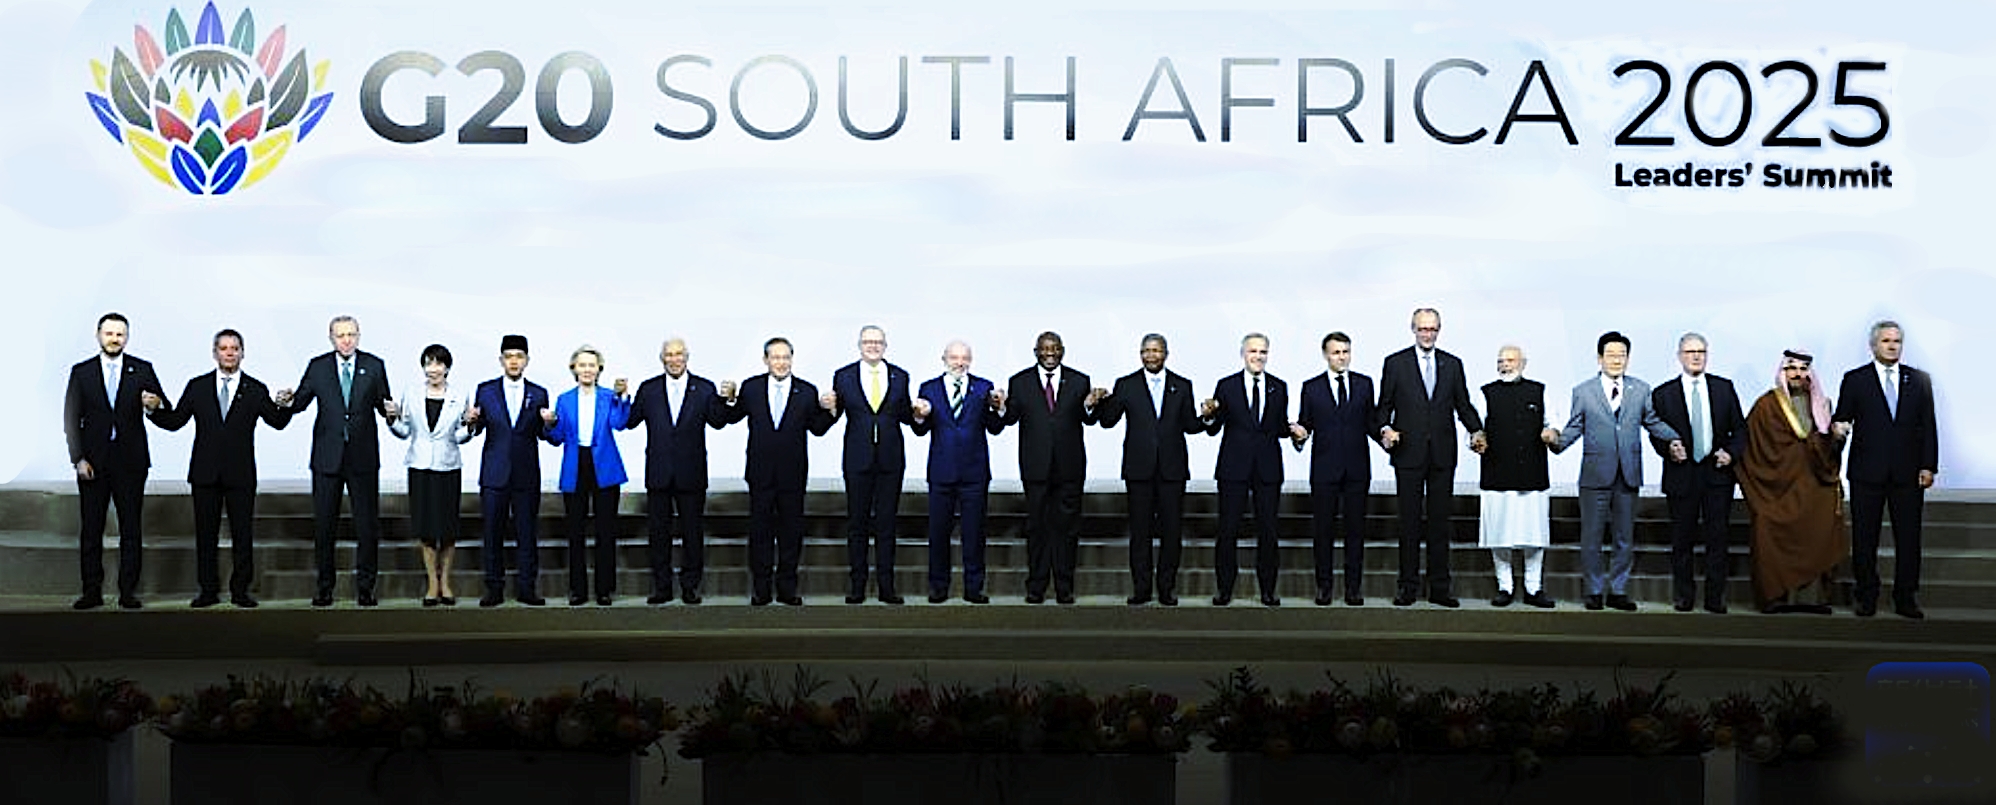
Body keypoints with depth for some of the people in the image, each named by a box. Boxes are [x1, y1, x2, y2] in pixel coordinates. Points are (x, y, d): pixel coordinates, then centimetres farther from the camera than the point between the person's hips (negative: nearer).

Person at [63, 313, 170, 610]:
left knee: (132, 529, 1)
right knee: (91, 529, 2)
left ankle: (128, 591, 5)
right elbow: (71, 420, 4)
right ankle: (92, 591, 8)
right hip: (93, 462, 0)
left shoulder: (142, 370, 5)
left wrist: (155, 406, -19)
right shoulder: (81, 372, 6)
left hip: (130, 461, 0)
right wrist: (78, 459, -5)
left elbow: (167, 414, 4)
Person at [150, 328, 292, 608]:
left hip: (241, 473, -1)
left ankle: (240, 590, 7)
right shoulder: (198, 387, 9)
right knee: (206, 533, 4)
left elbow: (277, 422, -5)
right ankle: (208, 590, 11)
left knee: (243, 533, 0)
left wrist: (285, 407, -25)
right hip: (205, 472, 1)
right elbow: (175, 421, 6)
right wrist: (154, 410, -11)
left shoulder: (255, 390, 5)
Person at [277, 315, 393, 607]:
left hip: (363, 457, 0)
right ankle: (324, 586, 14)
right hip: (327, 457, 0)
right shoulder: (317, 367, 4)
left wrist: (390, 410, -18)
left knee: (368, 523, 1)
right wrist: (288, 401, -18)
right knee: (323, 524, 5)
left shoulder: (374, 366, 4)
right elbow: (300, 401, 4)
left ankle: (365, 587, 10)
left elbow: (383, 405, 5)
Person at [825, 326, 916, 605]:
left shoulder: (900, 377, 7)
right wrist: (831, 407, -19)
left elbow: (905, 416, 9)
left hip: (891, 459, 1)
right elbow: (834, 415, 3)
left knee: (886, 522, 5)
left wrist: (918, 413, -12)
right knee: (857, 522, 3)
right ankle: (857, 585, 9)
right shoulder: (843, 376, 4)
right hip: (858, 459, -1)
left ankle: (886, 585, 9)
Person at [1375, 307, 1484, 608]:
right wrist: (1385, 428, -14)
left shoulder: (1453, 365, 10)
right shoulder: (1395, 363, 4)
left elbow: (1463, 405, 10)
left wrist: (1476, 430, -7)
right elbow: (1384, 405, 4)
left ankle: (1440, 587, 9)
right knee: (1410, 521, 2)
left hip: (1442, 455, 2)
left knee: (1439, 521, 5)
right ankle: (1407, 586, 7)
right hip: (1409, 453, -2)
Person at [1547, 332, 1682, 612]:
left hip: (1628, 474, 2)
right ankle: (1594, 590, 13)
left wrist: (1673, 440, -4)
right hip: (1596, 473, -2)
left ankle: (1618, 591, 17)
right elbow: (1574, 427, 2)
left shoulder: (1641, 389, 9)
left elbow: (1653, 422, 12)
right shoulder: (1583, 391, 4)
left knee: (1624, 538, 7)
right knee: (1591, 537, 2)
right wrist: (1557, 440, -17)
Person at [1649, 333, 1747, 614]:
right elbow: (1655, 433, 7)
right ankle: (1682, 596, 16)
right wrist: (1668, 449, -12)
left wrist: (1731, 452, -6)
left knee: (1717, 537, 0)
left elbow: (1739, 428, 11)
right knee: (1682, 539, 5)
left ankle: (1715, 597, 6)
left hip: (1717, 472, 1)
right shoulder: (1663, 394, 4)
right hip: (1681, 474, -1)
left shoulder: (1724, 388, 8)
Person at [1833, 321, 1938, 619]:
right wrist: (1840, 429, -20)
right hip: (1867, 472, -1)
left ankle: (1906, 598, 10)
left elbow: (1928, 426, 8)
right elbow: (1841, 419, 4)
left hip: (1908, 472, 1)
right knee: (1864, 539, 3)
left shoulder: (1920, 380, 10)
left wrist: (1928, 466, 1)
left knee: (1908, 538, 2)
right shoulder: (1854, 380, 5)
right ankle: (1867, 597, 11)